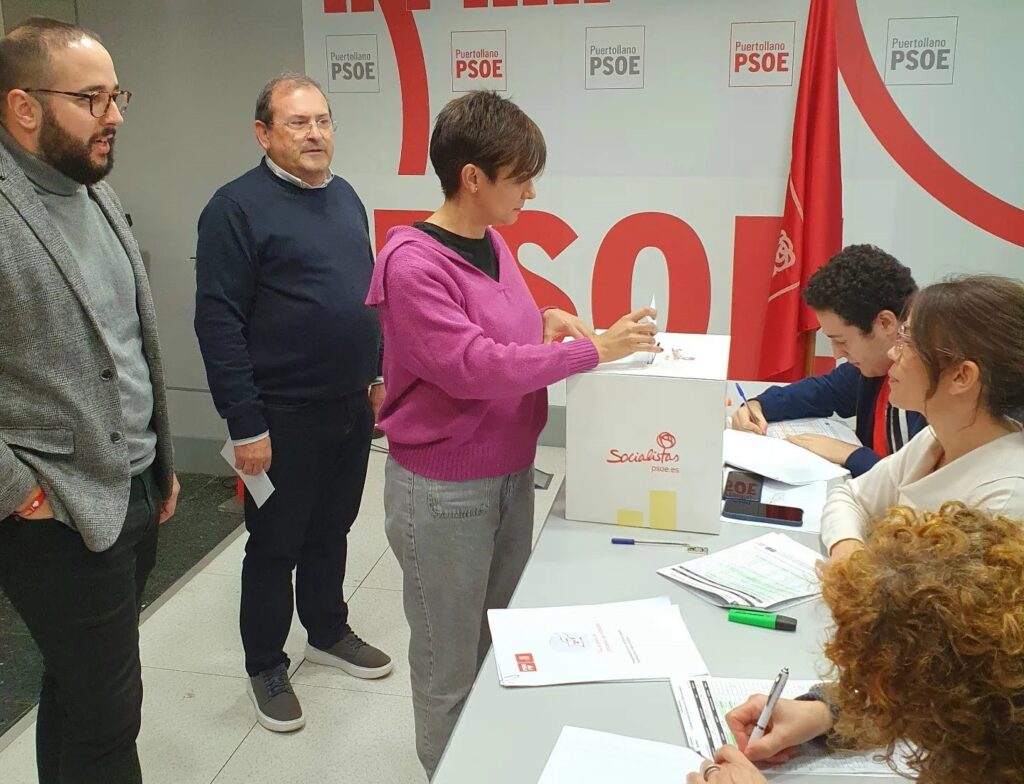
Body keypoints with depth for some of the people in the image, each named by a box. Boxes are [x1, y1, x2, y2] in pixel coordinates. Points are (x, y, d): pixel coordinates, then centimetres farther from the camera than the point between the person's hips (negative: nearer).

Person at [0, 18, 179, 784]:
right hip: (62, 519, -7)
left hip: (135, 495, 7)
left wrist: (162, 463, 16)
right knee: (105, 709, 6)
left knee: (85, 694, 21)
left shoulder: (98, 194, 9)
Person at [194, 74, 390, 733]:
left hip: (352, 405, 7)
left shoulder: (344, 196, 10)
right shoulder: (239, 207, -13)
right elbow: (218, 322, -16)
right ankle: (266, 666, 26)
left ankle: (329, 633, 39)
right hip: (285, 414, -6)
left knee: (331, 530, 20)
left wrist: (378, 371, 15)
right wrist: (245, 424, -19)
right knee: (275, 546, 8)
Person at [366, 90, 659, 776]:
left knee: (505, 645, 22)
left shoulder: (493, 243, 4)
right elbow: (475, 366, -26)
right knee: (450, 668, 8)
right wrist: (593, 349, -23)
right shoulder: (412, 263, -20)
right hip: (443, 492, -8)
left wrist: (545, 319, -2)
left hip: (512, 473, 8)